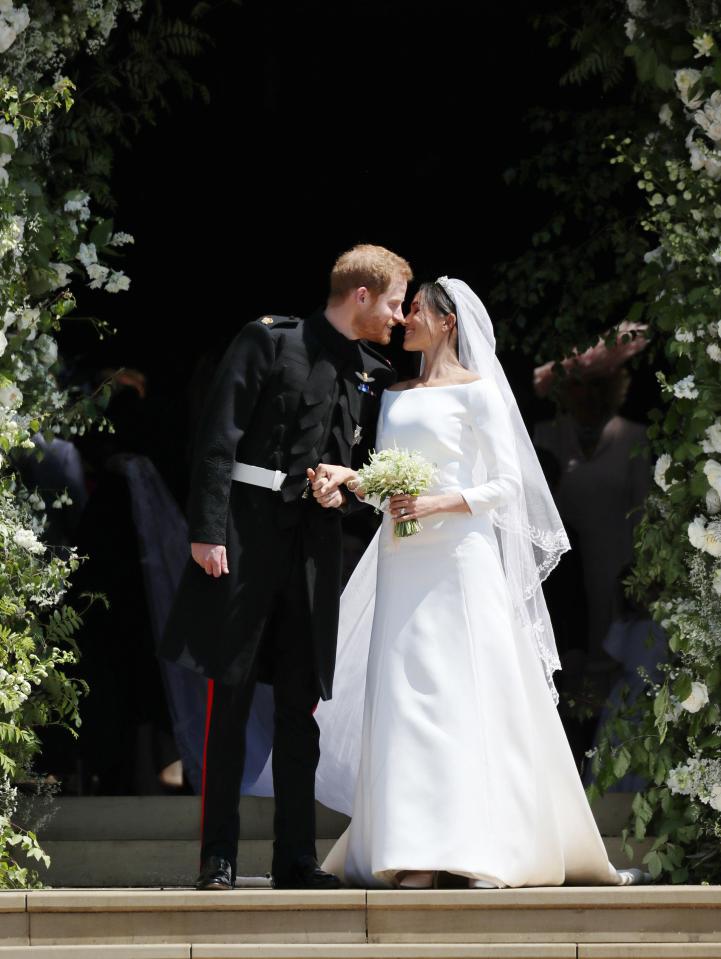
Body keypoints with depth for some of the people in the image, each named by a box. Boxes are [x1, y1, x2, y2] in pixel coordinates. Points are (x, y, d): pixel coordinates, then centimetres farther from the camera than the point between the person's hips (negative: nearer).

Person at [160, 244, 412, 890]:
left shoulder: (374, 376, 14)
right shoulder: (270, 342, -2)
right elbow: (218, 439, -7)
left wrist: (345, 492, -1)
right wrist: (207, 531, -14)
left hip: (315, 541, 5)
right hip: (247, 532, -5)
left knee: (300, 703, 5)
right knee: (231, 696, -3)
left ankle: (296, 857, 9)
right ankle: (218, 856, 1)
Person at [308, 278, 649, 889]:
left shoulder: (475, 391, 0)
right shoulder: (395, 396, 18)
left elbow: (507, 484, -4)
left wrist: (439, 504, -17)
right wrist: (348, 477, -2)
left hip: (459, 558, -6)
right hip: (403, 563, 6)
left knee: (467, 696, -10)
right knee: (405, 699, -1)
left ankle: (486, 851, -10)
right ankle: (417, 854, -3)